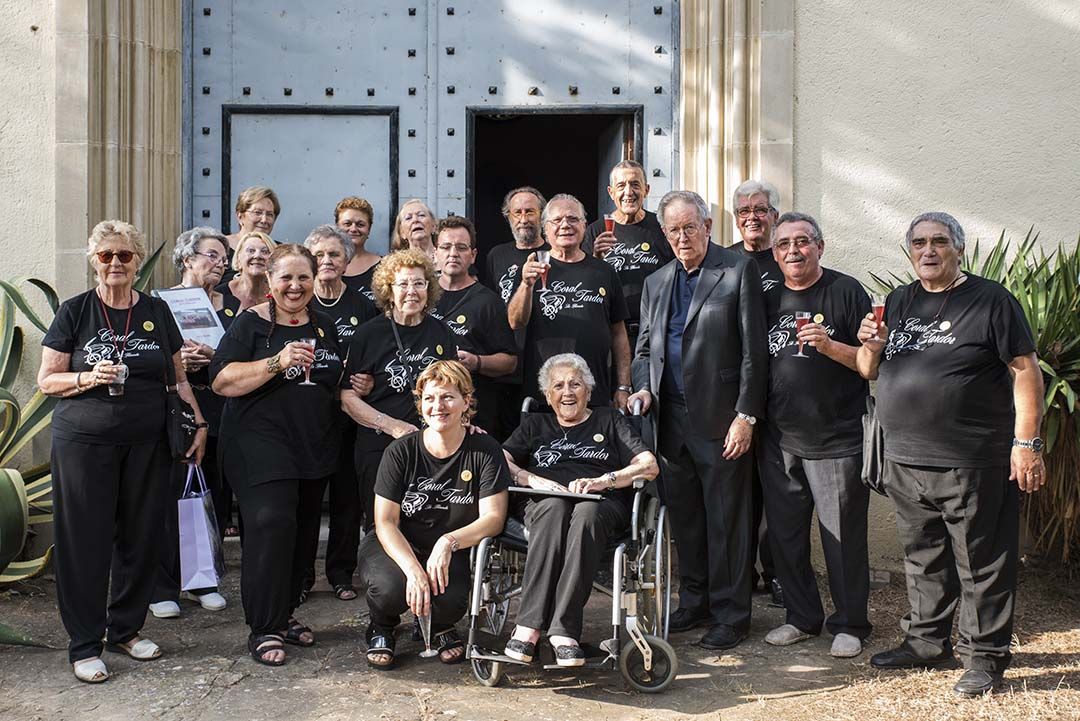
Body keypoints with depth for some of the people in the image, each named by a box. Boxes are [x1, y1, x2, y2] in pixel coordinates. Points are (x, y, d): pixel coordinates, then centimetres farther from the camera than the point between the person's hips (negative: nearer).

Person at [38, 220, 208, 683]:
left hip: (146, 443, 3)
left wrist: (198, 421, 5)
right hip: (84, 441, -3)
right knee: (86, 540, 0)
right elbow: (46, 380, 0)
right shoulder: (74, 311, 0)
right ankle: (84, 644, 11)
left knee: (141, 537, 7)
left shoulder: (156, 312, 9)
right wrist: (89, 377, -17)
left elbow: (179, 376, 15)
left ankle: (126, 629, 24)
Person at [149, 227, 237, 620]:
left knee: (215, 497, 5)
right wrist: (177, 362, -17)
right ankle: (162, 588, 6)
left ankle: (202, 581, 19)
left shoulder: (230, 307, 14)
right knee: (171, 496, -5)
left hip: (219, 414, 4)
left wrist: (215, 358, -10)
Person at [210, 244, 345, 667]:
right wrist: (277, 363, -23)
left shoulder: (324, 325, 14)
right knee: (271, 522, -17)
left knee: (304, 529, 9)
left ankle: (285, 613, 24)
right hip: (261, 440, -6)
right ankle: (263, 629, -8)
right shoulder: (252, 323, -3)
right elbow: (222, 381, -14)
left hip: (315, 444, 6)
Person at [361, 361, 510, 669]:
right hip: (398, 547, 0)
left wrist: (449, 542, -31)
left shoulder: (485, 450, -8)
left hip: (449, 553, 0)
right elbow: (385, 522, -11)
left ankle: (441, 628, 10)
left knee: (450, 598, -31)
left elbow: (494, 517, -13)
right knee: (390, 587, -33)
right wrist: (413, 569, -28)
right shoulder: (400, 452, -9)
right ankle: (381, 630, 7)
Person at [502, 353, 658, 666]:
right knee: (555, 508, -37)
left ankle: (563, 630, -45)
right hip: (544, 504, 1)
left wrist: (602, 481, -5)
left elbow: (649, 466, 11)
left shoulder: (608, 419, 25)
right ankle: (528, 625, -44)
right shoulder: (535, 424, 30)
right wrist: (532, 480, -7)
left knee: (587, 513, -38)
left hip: (604, 504, -1)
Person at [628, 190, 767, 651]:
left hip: (721, 421, -5)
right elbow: (645, 349, 20)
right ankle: (694, 602, 26)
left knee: (726, 521, 2)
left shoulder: (739, 272, -3)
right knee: (683, 518, 13)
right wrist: (644, 388, 0)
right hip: (671, 419, 5)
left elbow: (754, 350, -7)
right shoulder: (656, 283, 15)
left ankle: (730, 614, 13)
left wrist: (746, 416, -11)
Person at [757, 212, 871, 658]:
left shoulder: (845, 291, -3)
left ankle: (849, 625, 17)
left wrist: (829, 345, -19)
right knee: (785, 534, 11)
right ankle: (802, 618, 26)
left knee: (843, 537, 2)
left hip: (837, 439, -5)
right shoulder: (770, 300, 12)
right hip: (779, 440, 5)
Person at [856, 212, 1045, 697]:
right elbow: (870, 372, 18)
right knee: (923, 560, 17)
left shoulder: (990, 301, -4)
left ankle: (984, 656, 16)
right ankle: (926, 642, 31)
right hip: (905, 462, 6)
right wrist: (871, 346, -5)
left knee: (981, 564, 3)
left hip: (972, 465, -6)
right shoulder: (898, 302, 14)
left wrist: (1026, 442, -14)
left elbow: (1025, 371, -8)